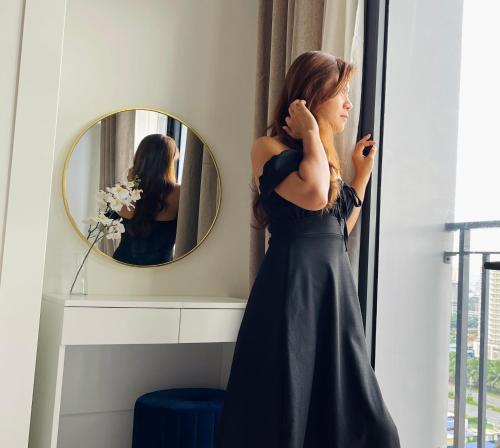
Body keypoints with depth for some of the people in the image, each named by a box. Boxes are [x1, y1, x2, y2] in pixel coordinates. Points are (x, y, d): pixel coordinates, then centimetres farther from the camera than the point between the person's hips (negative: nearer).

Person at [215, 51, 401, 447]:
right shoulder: (269, 147, -5)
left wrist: (363, 171, 17)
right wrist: (311, 136, -8)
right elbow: (313, 195, -23)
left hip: (336, 285, 8)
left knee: (346, 409, 13)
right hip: (292, 285, -8)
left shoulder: (325, 158, 17)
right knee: (284, 412, 2)